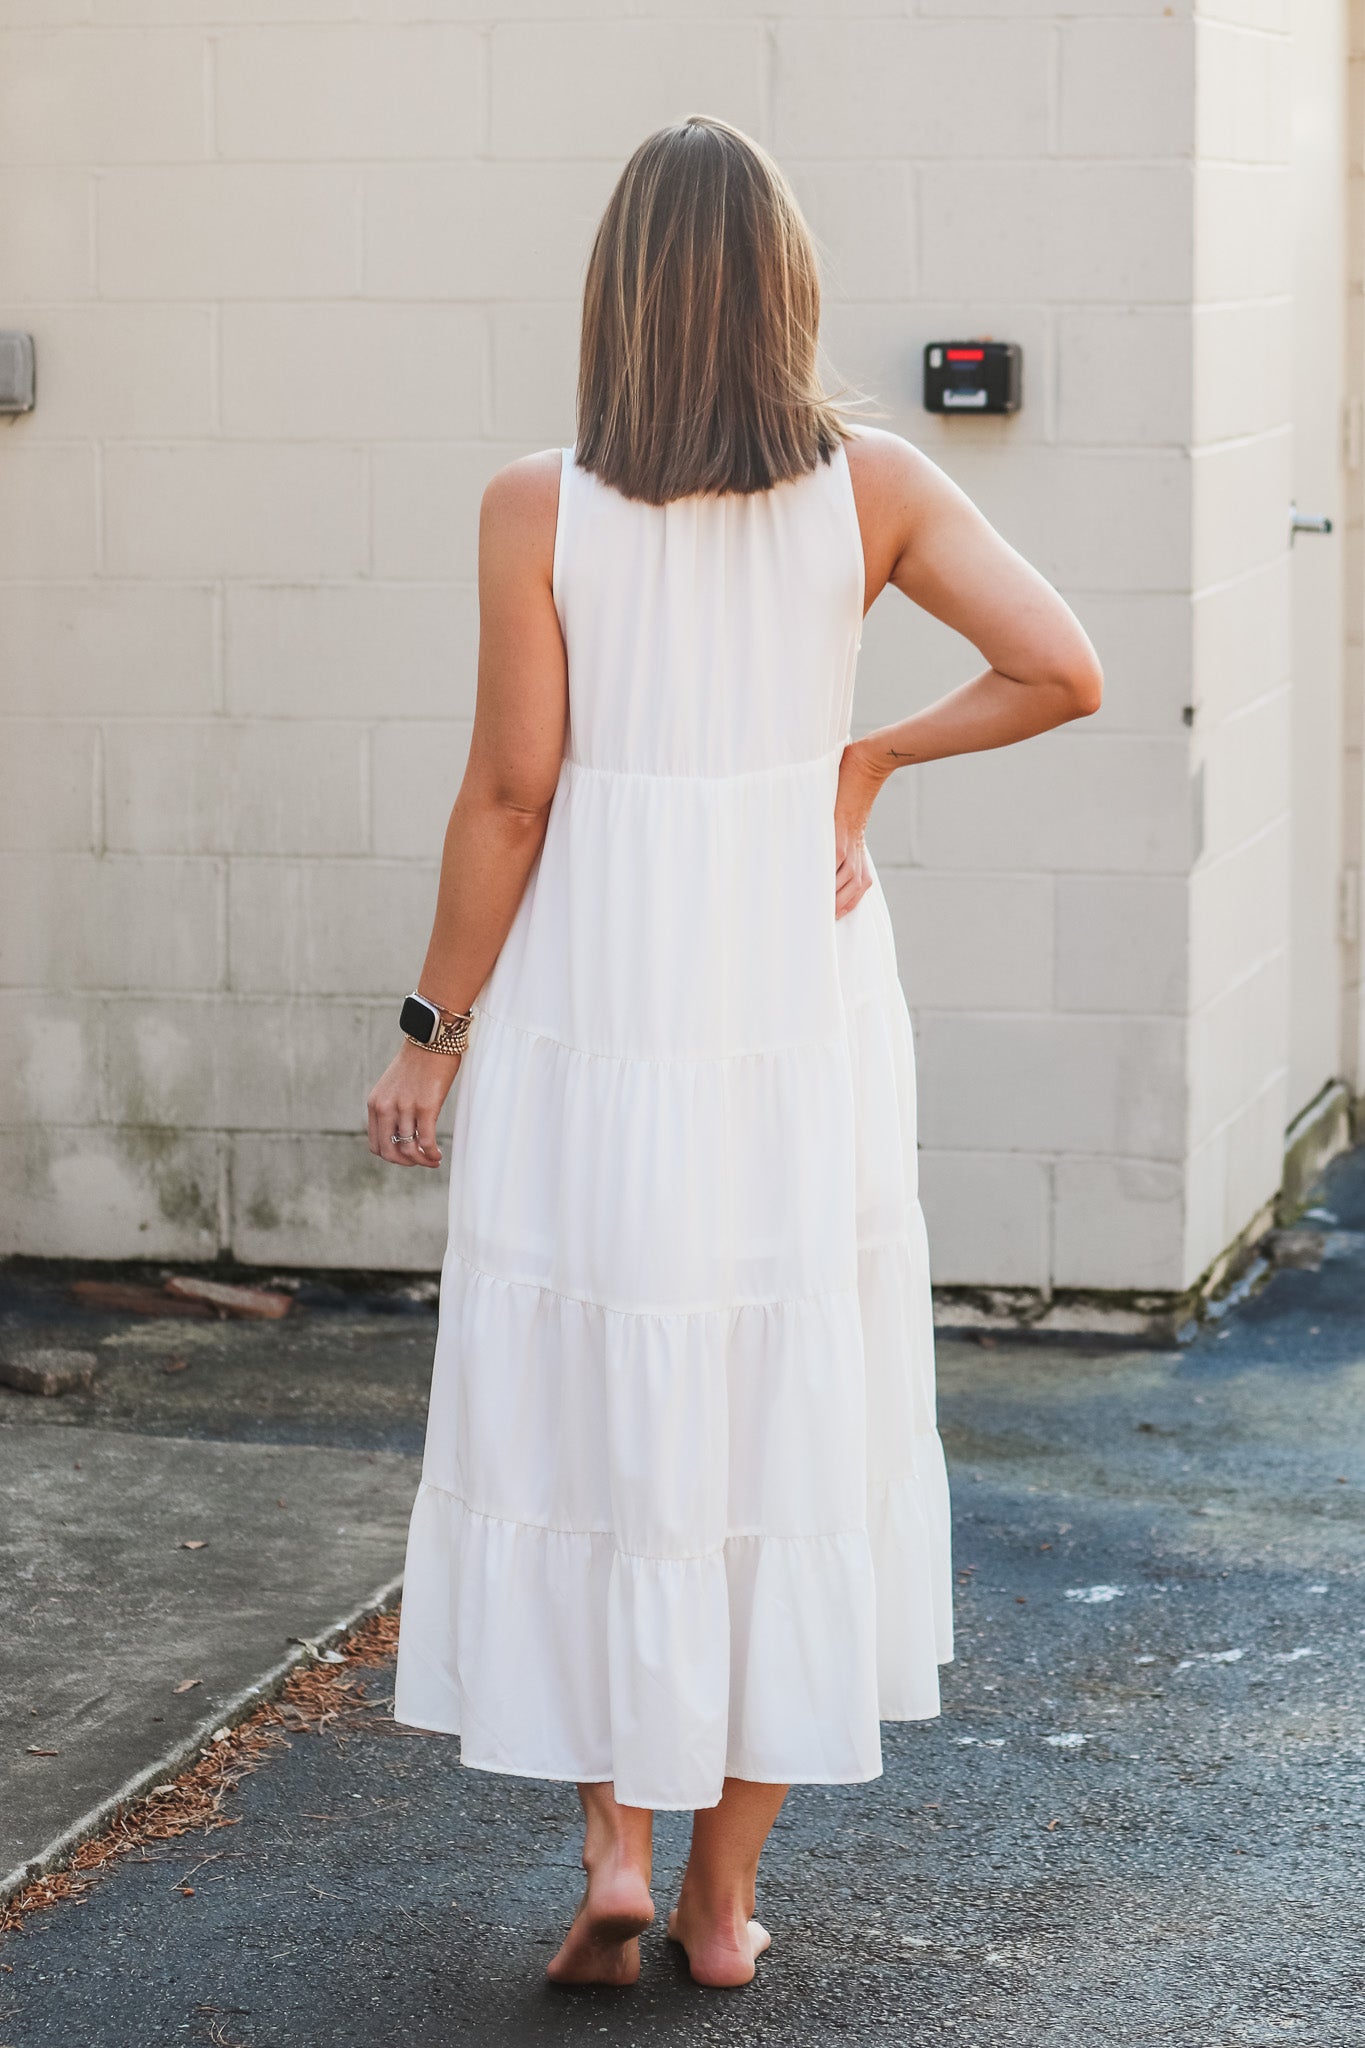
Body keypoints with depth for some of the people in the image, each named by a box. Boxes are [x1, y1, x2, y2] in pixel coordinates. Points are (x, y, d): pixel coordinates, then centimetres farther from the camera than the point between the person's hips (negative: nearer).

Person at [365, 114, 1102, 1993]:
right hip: (805, 1018, 2)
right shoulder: (872, 486, -4)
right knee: (786, 1423, 11)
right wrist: (872, 755, 4)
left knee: (595, 1420, 12)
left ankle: (615, 1845, 6)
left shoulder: (537, 513, -8)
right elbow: (1062, 670, -10)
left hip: (591, 1016, -1)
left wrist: (437, 1028, 2)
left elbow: (510, 794, -8)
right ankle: (727, 1895, 17)